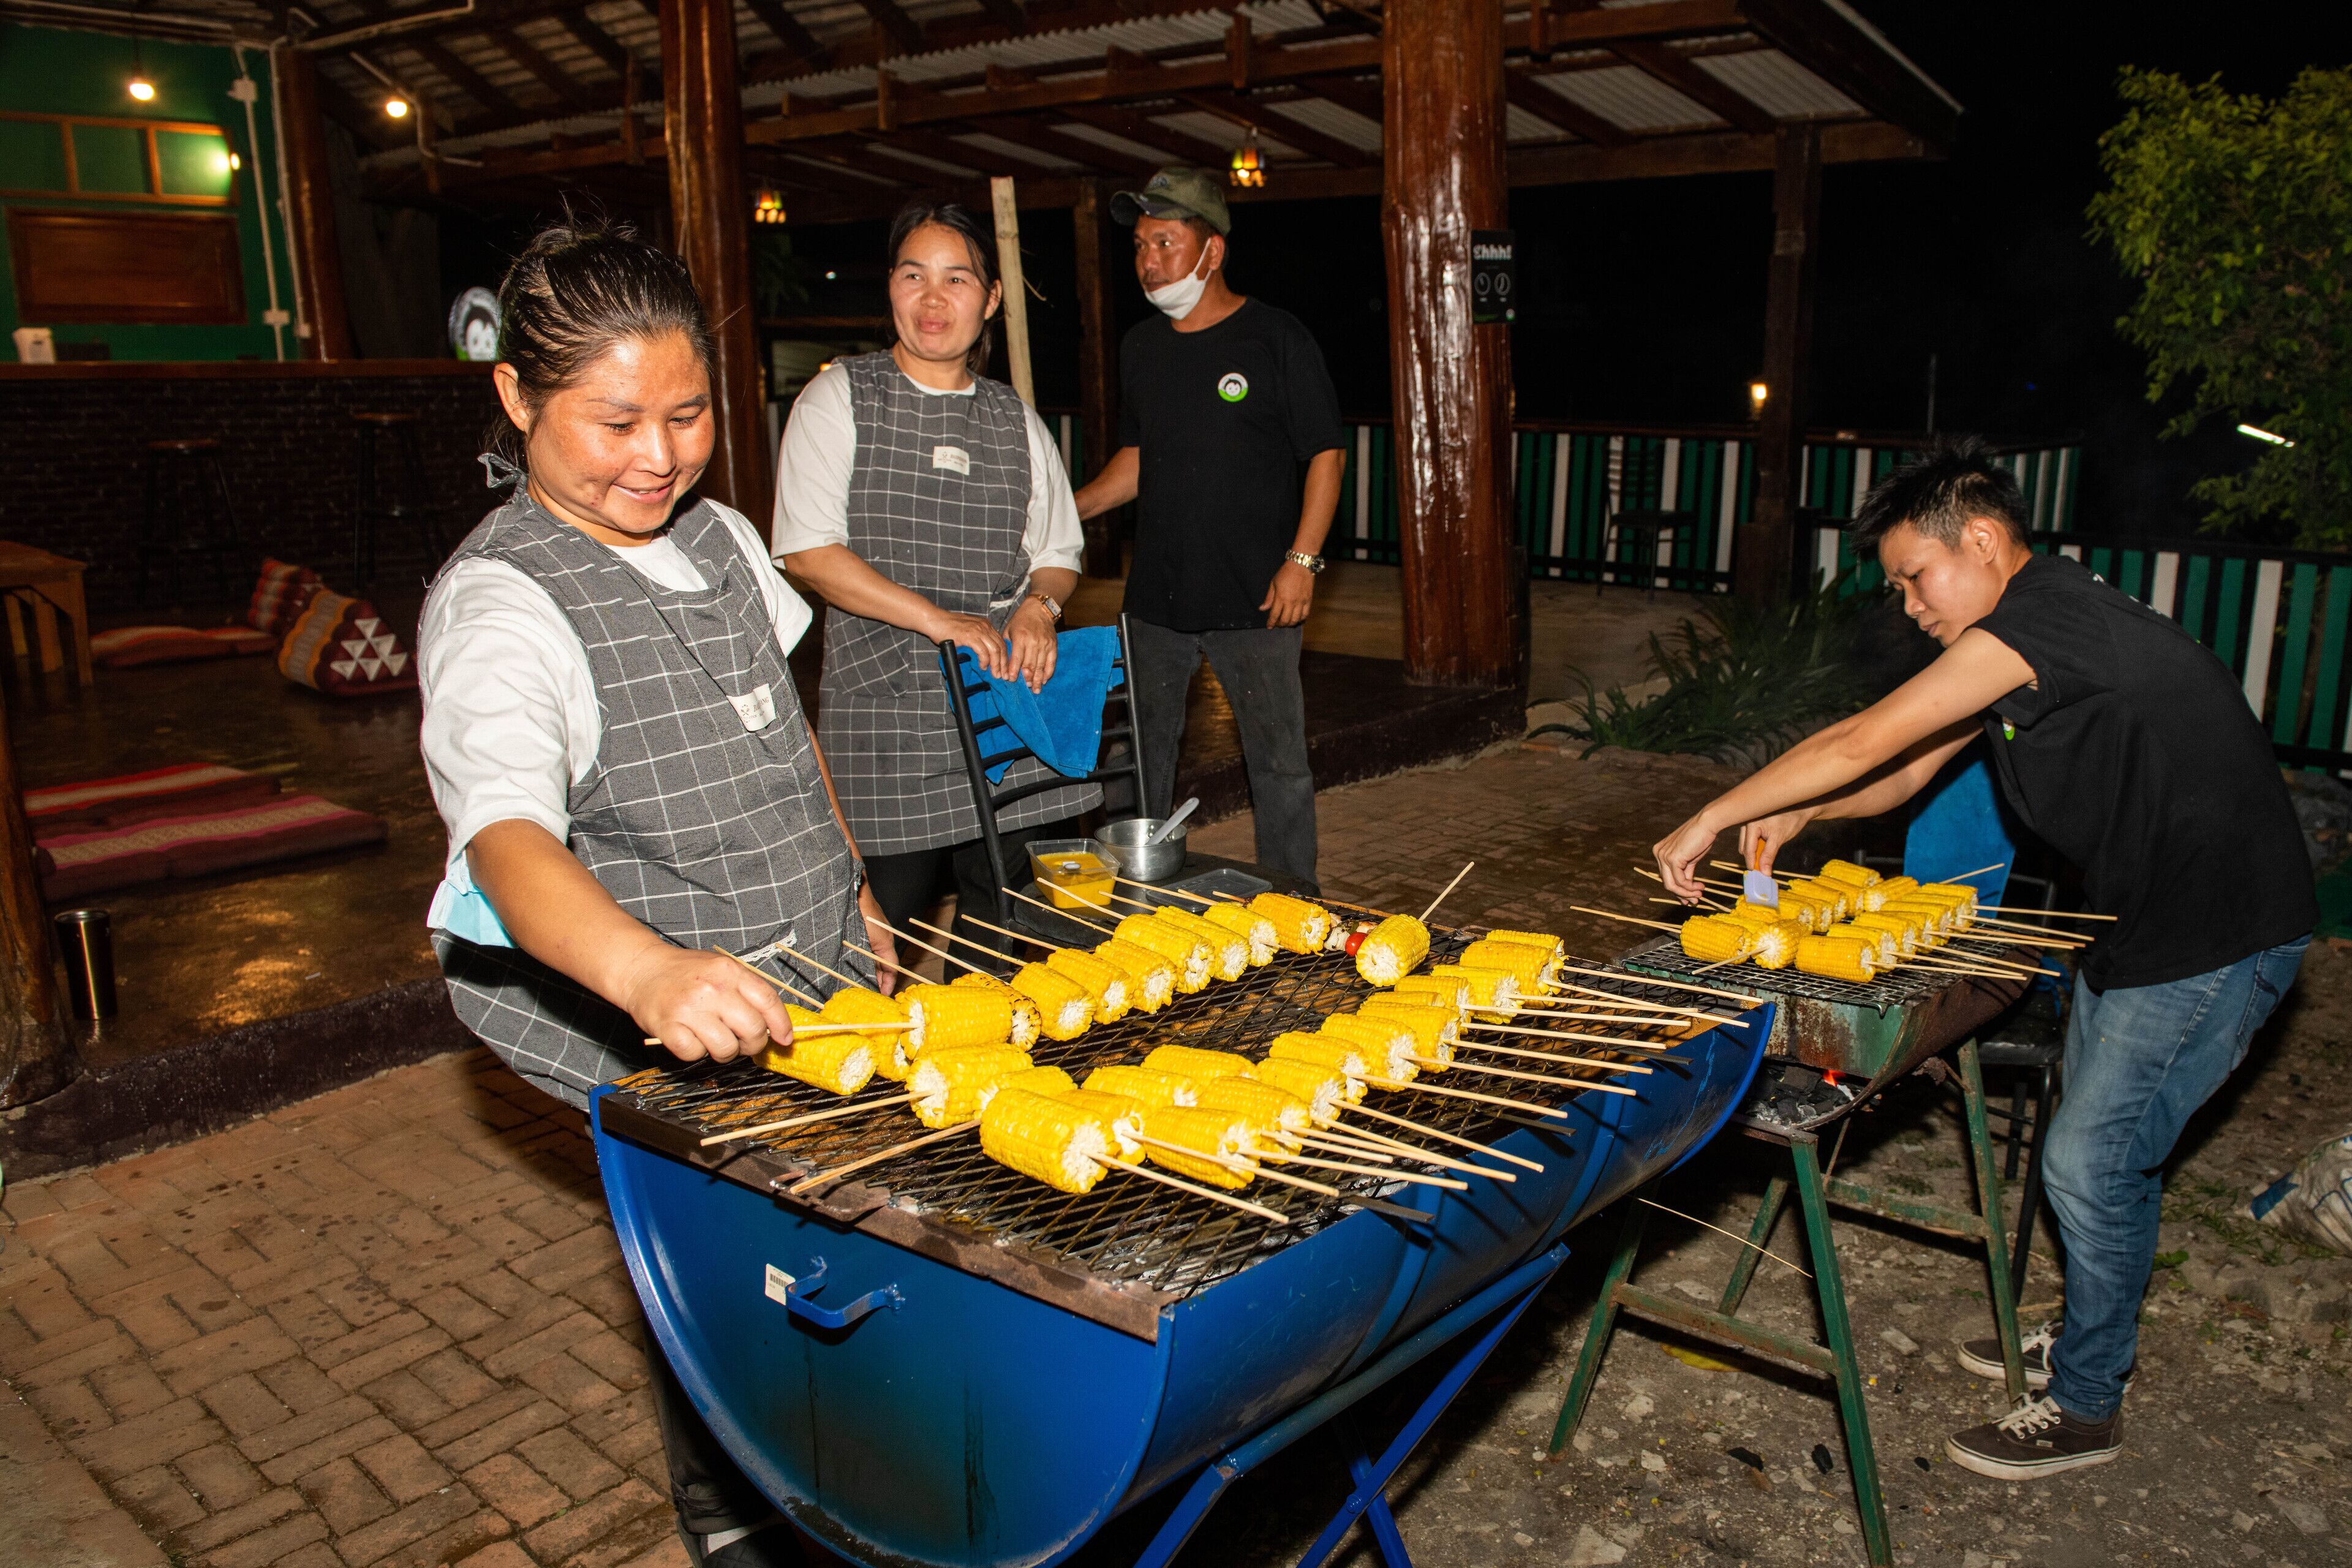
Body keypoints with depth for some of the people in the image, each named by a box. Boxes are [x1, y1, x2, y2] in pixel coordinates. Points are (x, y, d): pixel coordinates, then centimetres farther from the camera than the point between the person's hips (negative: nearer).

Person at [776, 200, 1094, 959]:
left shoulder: (1016, 420, 15)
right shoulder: (838, 399, 4)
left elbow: (1059, 552, 20)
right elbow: (807, 549, -5)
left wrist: (1039, 604, -5)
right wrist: (939, 620, -14)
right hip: (883, 704, -3)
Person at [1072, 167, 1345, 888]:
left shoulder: (1276, 337, -5)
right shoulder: (1142, 346, 11)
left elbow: (1326, 453, -5)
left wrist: (1302, 560, -13)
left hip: (1255, 601, -5)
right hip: (1155, 598, 6)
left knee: (1279, 764, 1)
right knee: (1142, 757, 13)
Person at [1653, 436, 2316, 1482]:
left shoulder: (2043, 618, -25)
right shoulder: (2029, 634, 8)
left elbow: (1865, 742, -26)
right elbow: (1909, 770, 12)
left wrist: (1712, 818, -18)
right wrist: (1795, 813, -5)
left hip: (2219, 936, -10)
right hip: (2145, 917, 10)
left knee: (2092, 1161, -3)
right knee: (2100, 1144, 20)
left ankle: (2085, 1407, 15)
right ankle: (2092, 1341, 39)